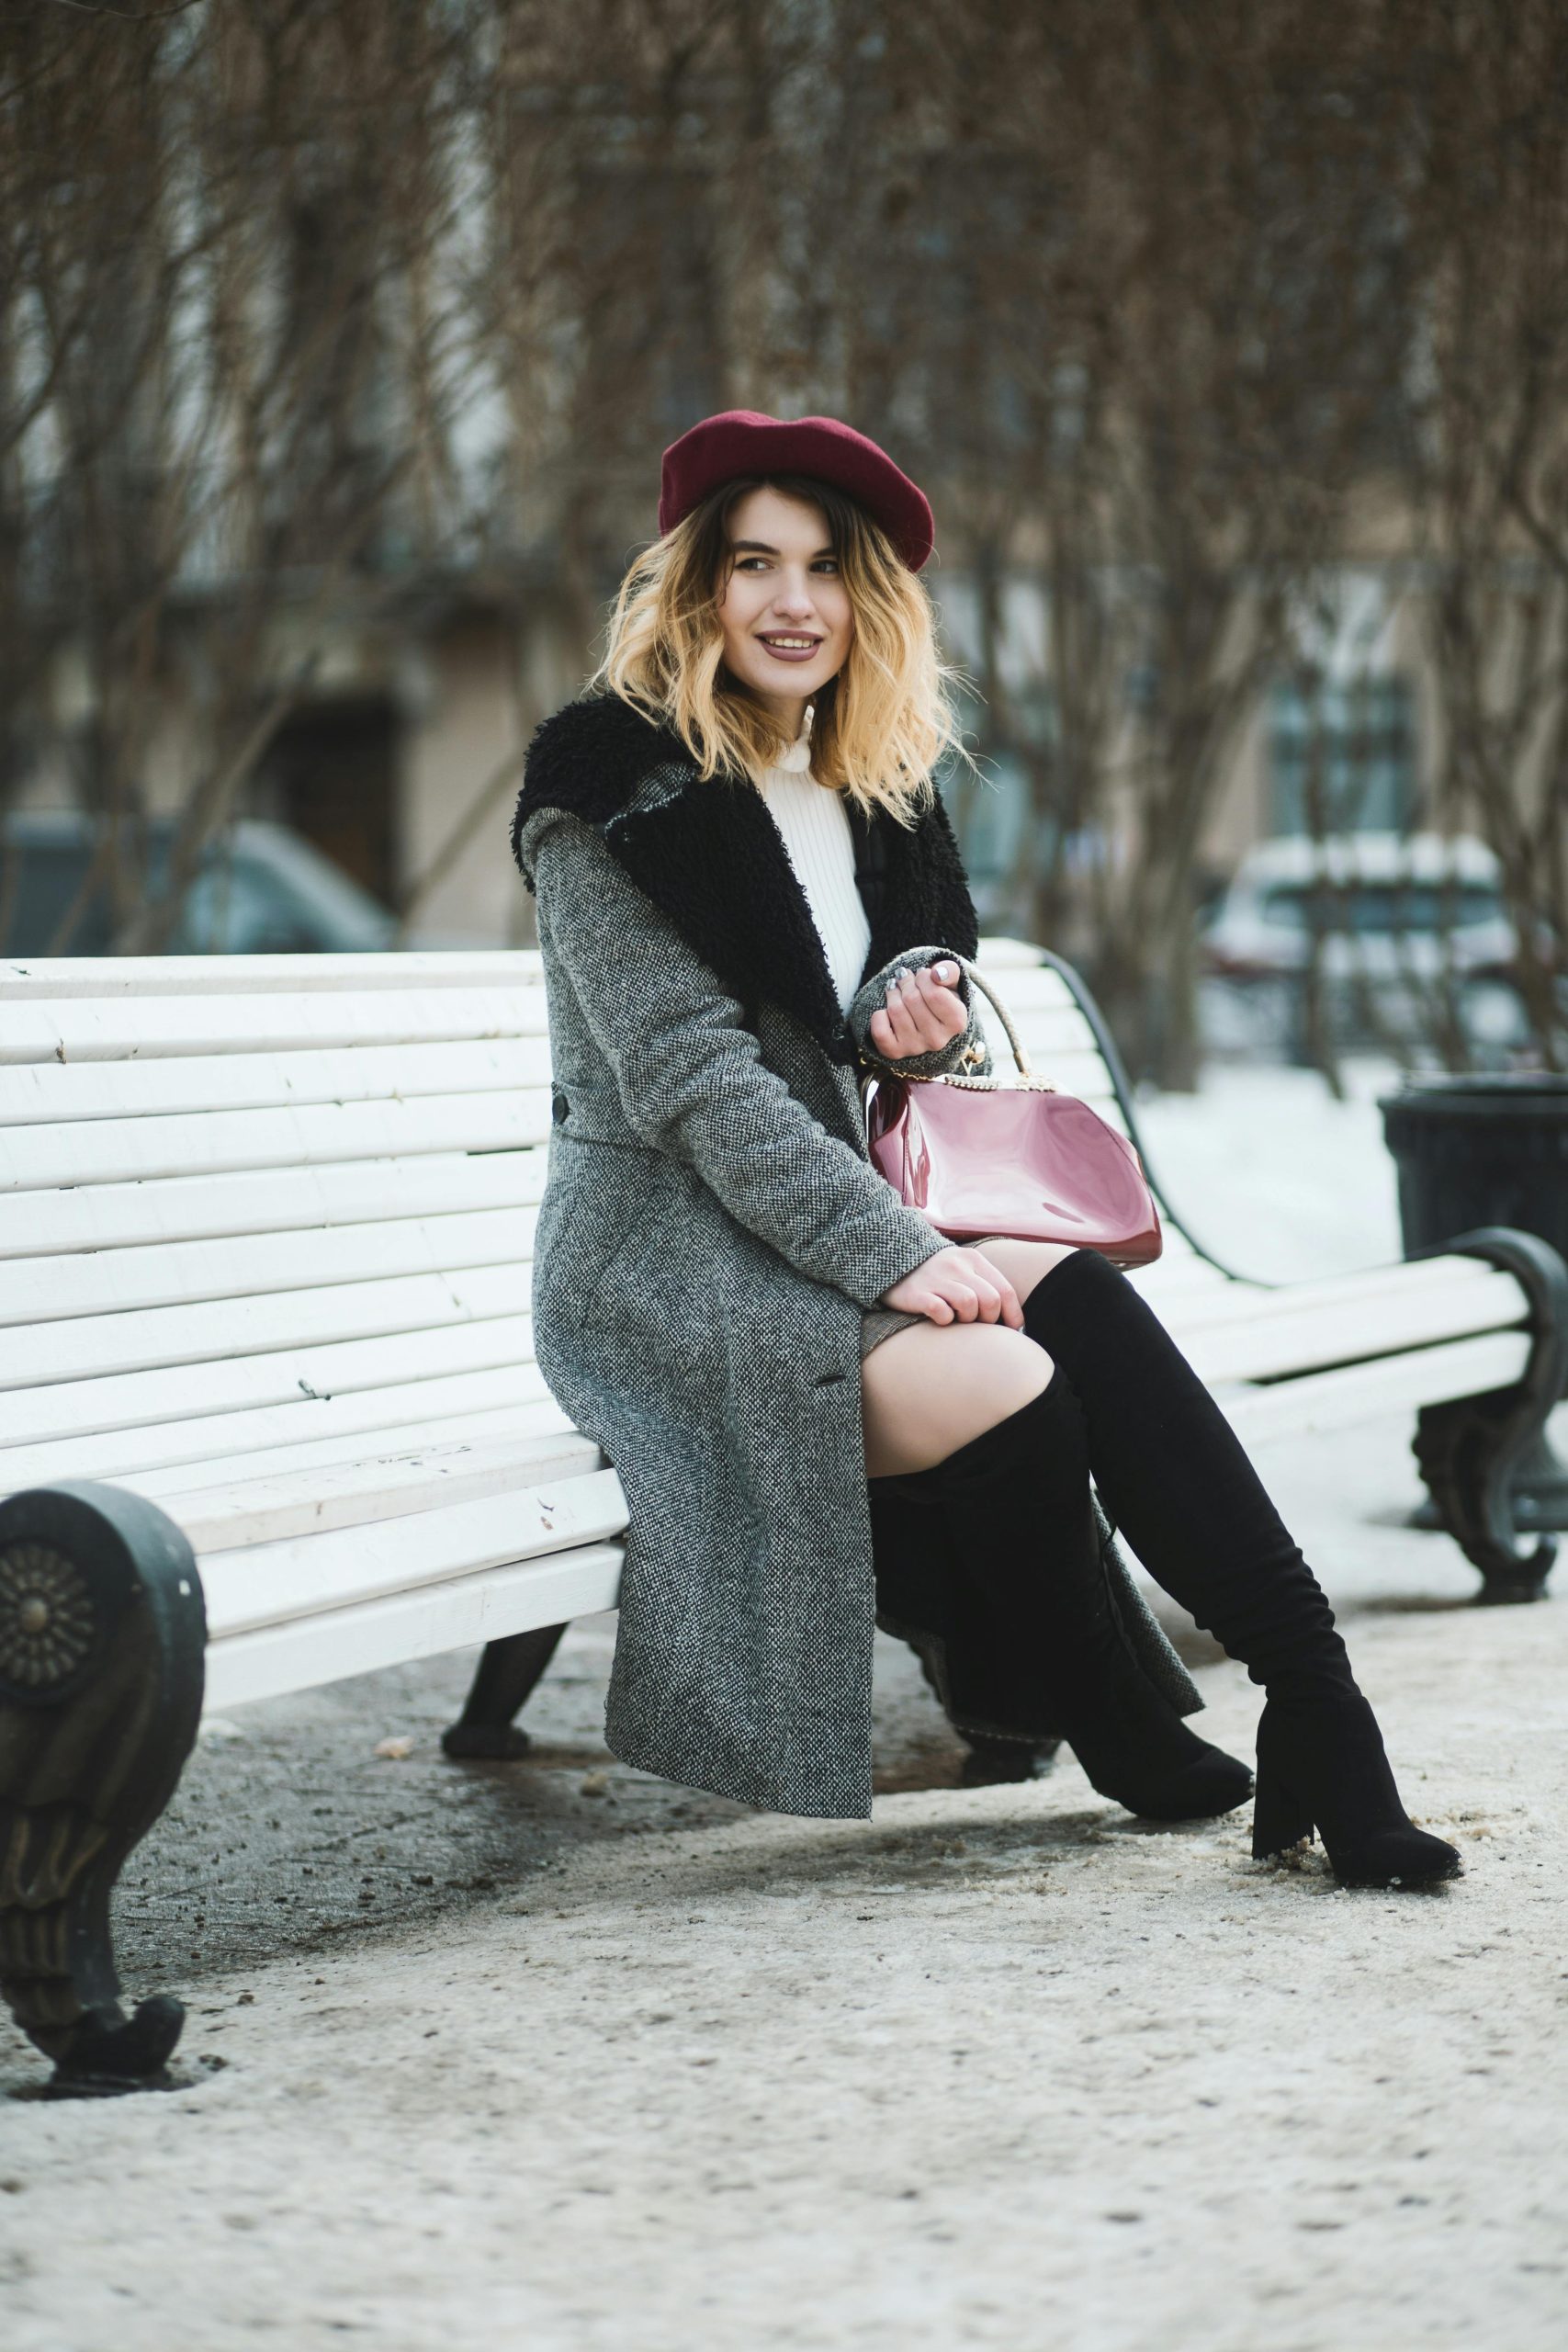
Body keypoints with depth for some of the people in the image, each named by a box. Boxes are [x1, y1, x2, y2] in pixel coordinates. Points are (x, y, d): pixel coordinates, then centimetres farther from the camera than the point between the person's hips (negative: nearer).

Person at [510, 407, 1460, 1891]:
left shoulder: (872, 795, 16)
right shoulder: (613, 787, -8)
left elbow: (934, 1079, 21)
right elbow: (690, 1081, -16)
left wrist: (935, 1030, -5)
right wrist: (898, 1259, -23)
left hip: (821, 1224, 7)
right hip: (664, 1256, -7)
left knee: (1086, 1305, -24)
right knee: (1001, 1380, -30)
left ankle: (1312, 1700, -29)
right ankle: (1131, 1742, -10)